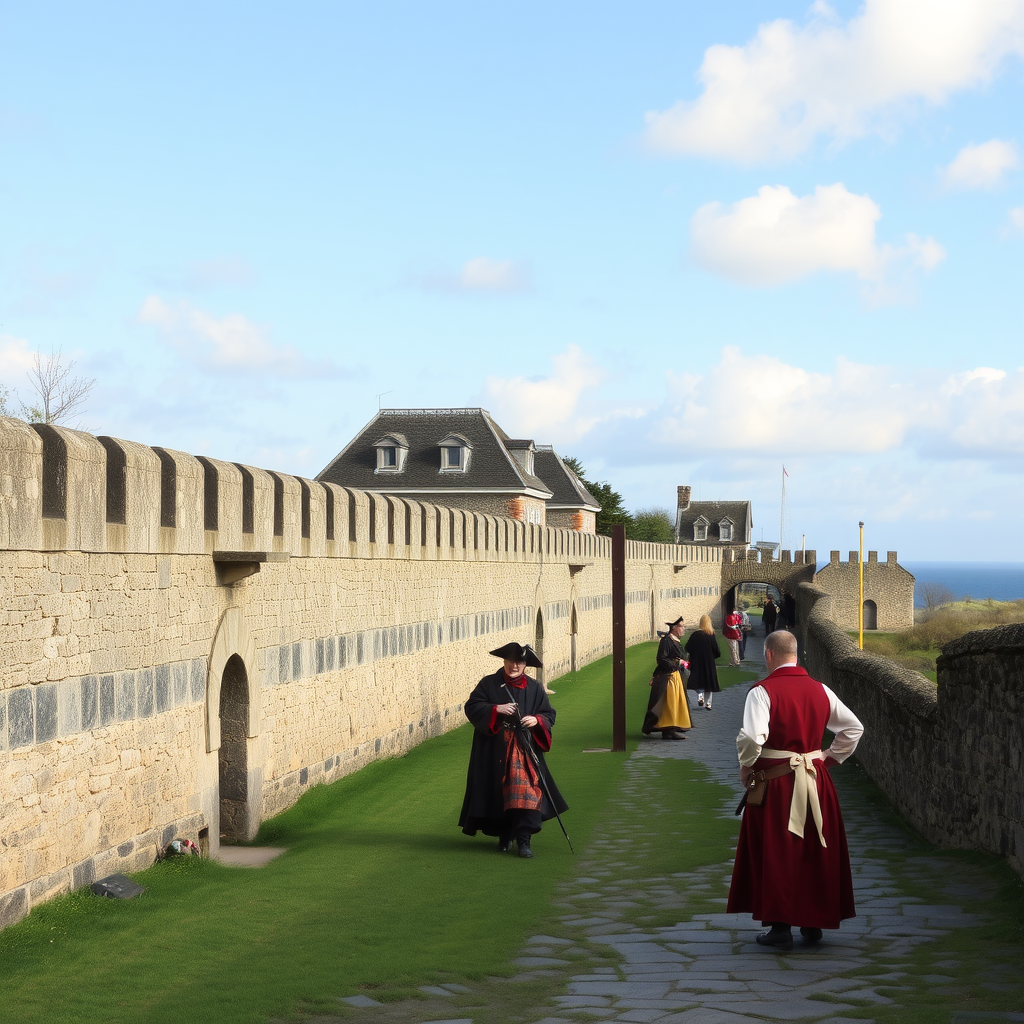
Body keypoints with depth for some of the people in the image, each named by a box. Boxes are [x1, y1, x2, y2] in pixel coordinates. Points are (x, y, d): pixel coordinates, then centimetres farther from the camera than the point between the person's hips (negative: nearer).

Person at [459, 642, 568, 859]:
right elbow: (472, 707, -4)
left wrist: (537, 720, -14)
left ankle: (523, 840, -14)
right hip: (495, 752, 0)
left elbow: (549, 714, 9)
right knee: (499, 792, 4)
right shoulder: (489, 684, 3)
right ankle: (504, 836, 22)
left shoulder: (534, 688, 8)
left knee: (526, 792, -13)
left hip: (525, 750, 0)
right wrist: (496, 709, -18)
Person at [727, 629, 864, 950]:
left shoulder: (762, 691, -12)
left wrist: (745, 768, -7)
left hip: (775, 781, -5)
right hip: (815, 779, 5)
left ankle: (781, 927, 4)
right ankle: (814, 923, 21)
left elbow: (752, 737, -23)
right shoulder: (820, 690, 6)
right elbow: (853, 728, 12)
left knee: (775, 852, 4)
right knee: (815, 850, 14)